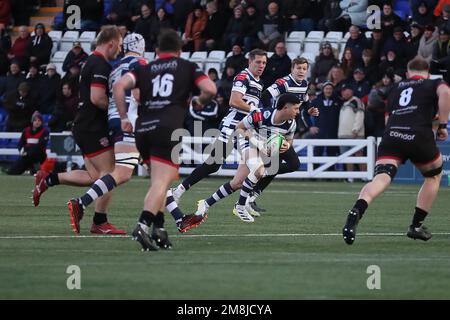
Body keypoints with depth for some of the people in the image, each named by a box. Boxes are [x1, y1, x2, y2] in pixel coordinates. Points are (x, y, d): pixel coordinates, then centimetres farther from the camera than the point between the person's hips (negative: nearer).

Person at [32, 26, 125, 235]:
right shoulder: (101, 65, -15)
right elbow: (97, 98, -24)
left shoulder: (92, 62, 18)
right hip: (93, 129, -10)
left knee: (94, 176, 12)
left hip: (84, 126, 10)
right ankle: (100, 223, -1)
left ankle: (48, 179, 14)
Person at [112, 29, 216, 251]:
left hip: (143, 129, 4)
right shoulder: (188, 67, 14)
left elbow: (119, 86, 3)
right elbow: (210, 90, -1)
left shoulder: (145, 69, 19)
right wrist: (200, 103, 21)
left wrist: (124, 118, 8)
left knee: (159, 181, 19)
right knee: (161, 182, -11)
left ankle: (159, 230, 13)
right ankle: (143, 225, -31)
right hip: (168, 128, -4)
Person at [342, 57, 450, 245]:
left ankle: (356, 212, -47)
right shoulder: (434, 84, 16)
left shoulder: (397, 87, 29)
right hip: (419, 136, -2)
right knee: (434, 175, 26)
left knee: (381, 178, -16)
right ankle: (416, 226, 24)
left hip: (391, 135, 2)